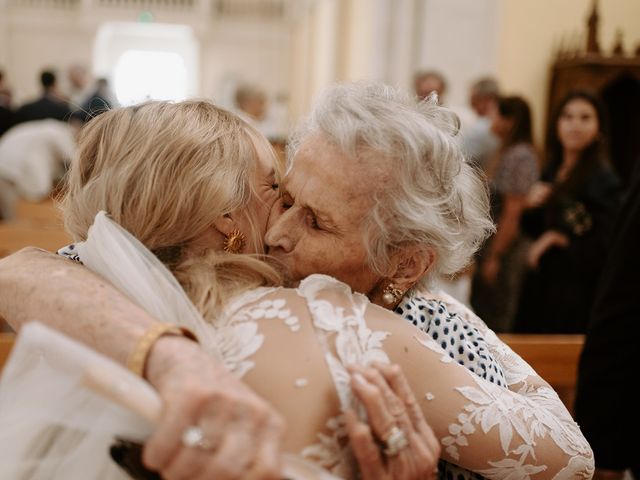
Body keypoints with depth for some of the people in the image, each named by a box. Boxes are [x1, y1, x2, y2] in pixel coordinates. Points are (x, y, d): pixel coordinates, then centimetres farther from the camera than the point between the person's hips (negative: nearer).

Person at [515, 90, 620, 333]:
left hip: (576, 291, -6)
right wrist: (533, 206, -3)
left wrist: (558, 240, -11)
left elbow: (604, 245, -17)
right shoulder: (551, 172, 9)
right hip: (540, 285, 7)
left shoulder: (603, 178, -11)